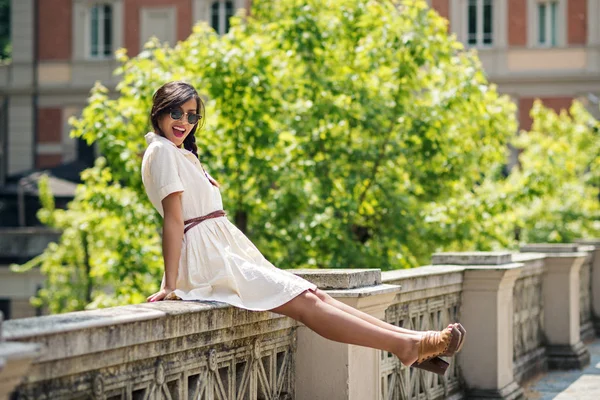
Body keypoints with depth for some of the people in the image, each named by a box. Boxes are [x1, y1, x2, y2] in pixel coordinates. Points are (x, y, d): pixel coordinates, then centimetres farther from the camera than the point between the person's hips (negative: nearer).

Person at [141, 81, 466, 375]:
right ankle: (407, 345, -15)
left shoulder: (182, 155, 23)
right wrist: (171, 285, -20)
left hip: (227, 252, 9)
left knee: (315, 295, -1)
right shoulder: (162, 152, -7)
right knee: (304, 302, -12)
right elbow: (173, 218, -15)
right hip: (209, 261, -9)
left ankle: (410, 340, -7)